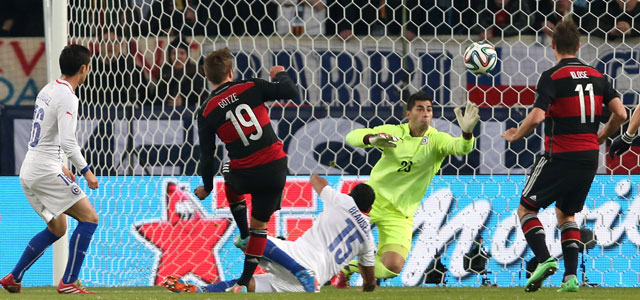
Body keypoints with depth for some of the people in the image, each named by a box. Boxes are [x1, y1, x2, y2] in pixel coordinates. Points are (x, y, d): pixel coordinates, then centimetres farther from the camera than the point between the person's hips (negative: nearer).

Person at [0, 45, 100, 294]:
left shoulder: (47, 90, 14)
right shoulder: (67, 98, -15)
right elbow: (67, 142, -24)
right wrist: (86, 171, -16)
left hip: (29, 173, 10)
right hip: (46, 173, -10)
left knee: (57, 229, 20)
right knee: (89, 218, -7)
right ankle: (68, 282, -11)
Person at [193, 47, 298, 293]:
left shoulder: (207, 112, -4)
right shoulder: (251, 88, -6)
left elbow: (207, 153, 3)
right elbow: (291, 92, -7)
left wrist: (207, 186, 18)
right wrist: (280, 75, 16)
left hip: (245, 174, 0)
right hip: (275, 167, 0)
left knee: (231, 185, 40)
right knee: (259, 224, 17)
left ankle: (244, 236, 41)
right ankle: (245, 281, 15)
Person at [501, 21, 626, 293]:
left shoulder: (552, 77, -10)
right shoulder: (596, 77, 7)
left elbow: (536, 117, -21)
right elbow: (620, 114, 4)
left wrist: (516, 135, -2)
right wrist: (600, 137, 21)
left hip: (560, 156, -6)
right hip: (589, 157, 6)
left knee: (526, 208, 6)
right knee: (565, 213, 21)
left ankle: (544, 259, -16)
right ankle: (571, 276, 7)